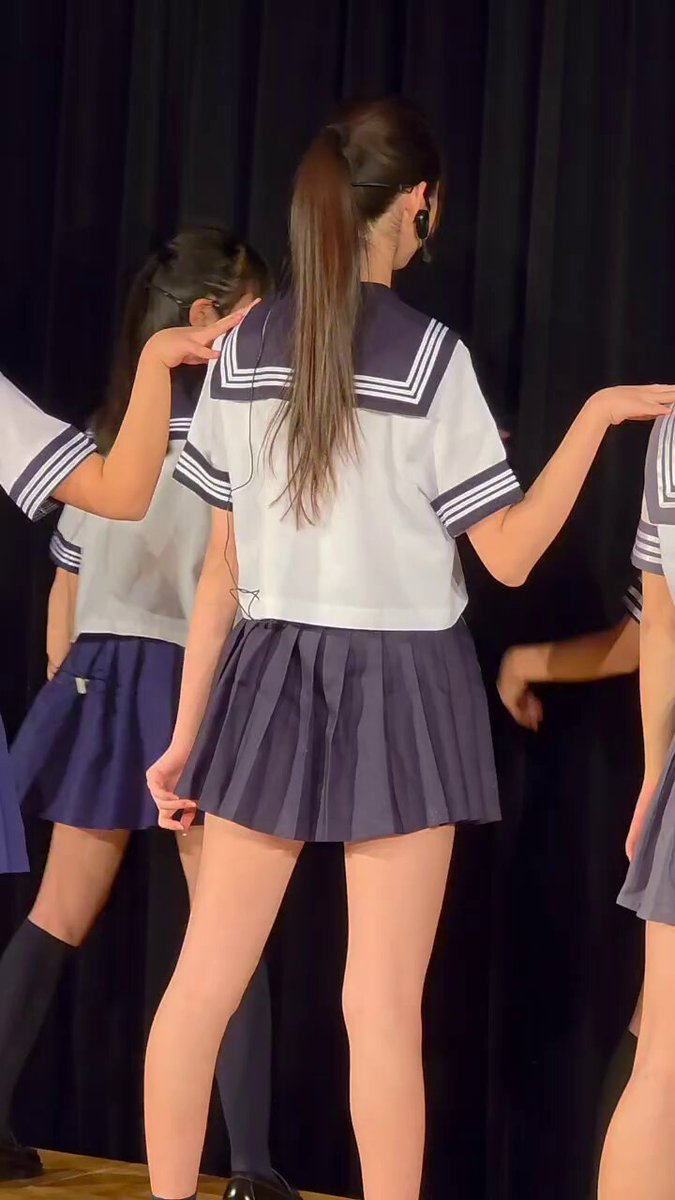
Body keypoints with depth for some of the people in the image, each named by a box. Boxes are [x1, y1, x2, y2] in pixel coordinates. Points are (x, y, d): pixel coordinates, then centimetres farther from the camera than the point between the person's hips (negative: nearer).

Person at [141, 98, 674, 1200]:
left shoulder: (245, 348, 2)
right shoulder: (427, 356, -11)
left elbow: (222, 563, 5)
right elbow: (509, 556, -9)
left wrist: (186, 729, 9)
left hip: (268, 677, 4)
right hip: (398, 687, -4)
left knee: (202, 981, 9)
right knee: (383, 1008, 0)